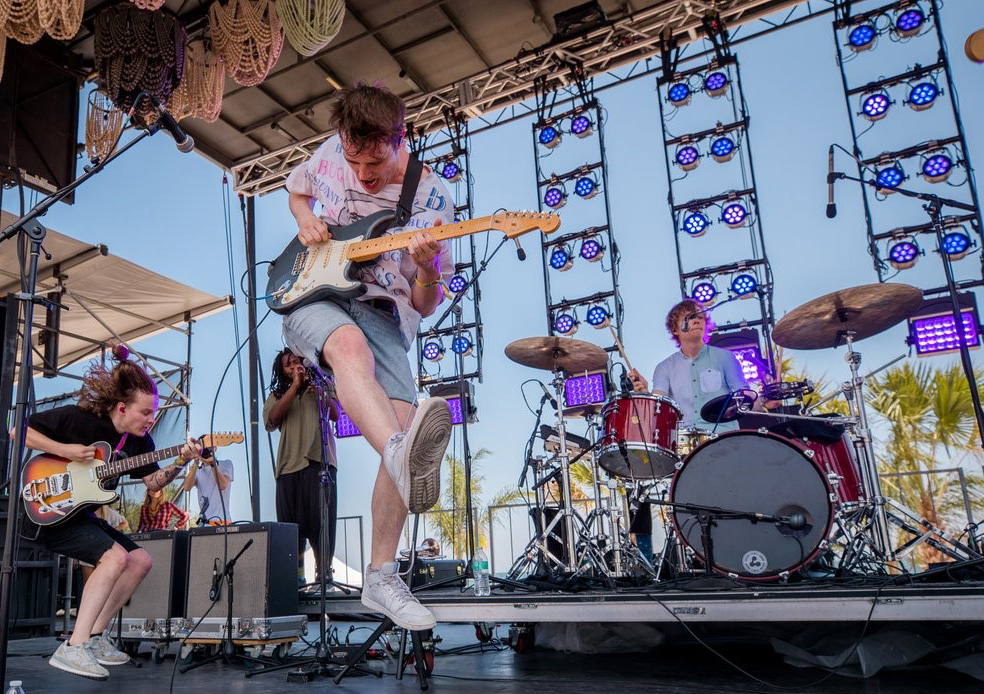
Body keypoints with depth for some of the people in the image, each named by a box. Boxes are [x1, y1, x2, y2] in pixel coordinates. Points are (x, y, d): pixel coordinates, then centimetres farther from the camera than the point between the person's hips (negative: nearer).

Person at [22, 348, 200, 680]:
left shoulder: (139, 439, -1)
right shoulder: (77, 417, -19)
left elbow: (152, 482, -1)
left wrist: (179, 463, -18)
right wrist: (65, 450, -23)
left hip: (82, 514, 8)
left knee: (141, 560, 2)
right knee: (115, 556, -27)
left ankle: (94, 636, 7)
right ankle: (73, 648, -24)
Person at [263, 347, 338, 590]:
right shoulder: (277, 395, 22)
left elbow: (335, 414, 4)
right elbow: (272, 418, -1)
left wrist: (315, 388, -4)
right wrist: (295, 385, -1)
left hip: (318, 461, -1)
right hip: (289, 464, 2)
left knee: (321, 521, -9)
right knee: (291, 524, -3)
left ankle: (323, 575, -6)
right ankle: (296, 576, 3)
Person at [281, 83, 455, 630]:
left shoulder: (433, 199, -6)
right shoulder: (332, 154, 2)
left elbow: (425, 307, -3)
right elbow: (296, 190, 25)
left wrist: (427, 269, -27)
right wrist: (306, 221, 1)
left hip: (385, 314, 0)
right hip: (315, 296, 1)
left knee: (402, 426, -19)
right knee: (349, 345, -39)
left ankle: (381, 577, -6)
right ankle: (403, 454, -64)